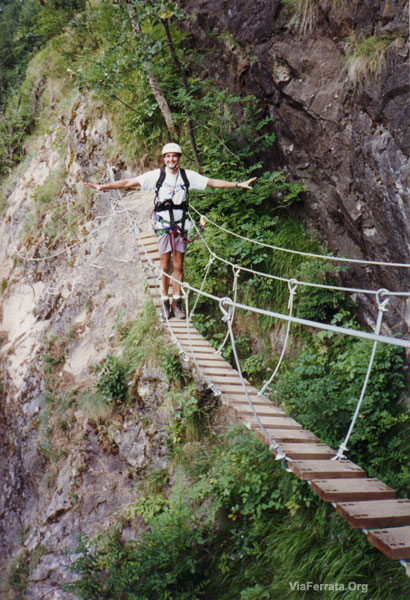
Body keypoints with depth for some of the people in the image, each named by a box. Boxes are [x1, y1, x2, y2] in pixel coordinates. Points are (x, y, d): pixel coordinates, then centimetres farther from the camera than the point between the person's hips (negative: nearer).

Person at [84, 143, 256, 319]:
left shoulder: (188, 175, 3)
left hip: (181, 224, 2)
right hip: (163, 224, -1)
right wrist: (103, 186, -9)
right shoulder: (157, 175, -2)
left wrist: (238, 184, 3)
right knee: (165, 266, -1)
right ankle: (165, 301, 9)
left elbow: (212, 182, 6)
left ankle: (177, 302, 12)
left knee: (178, 266, 4)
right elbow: (129, 182, -4)